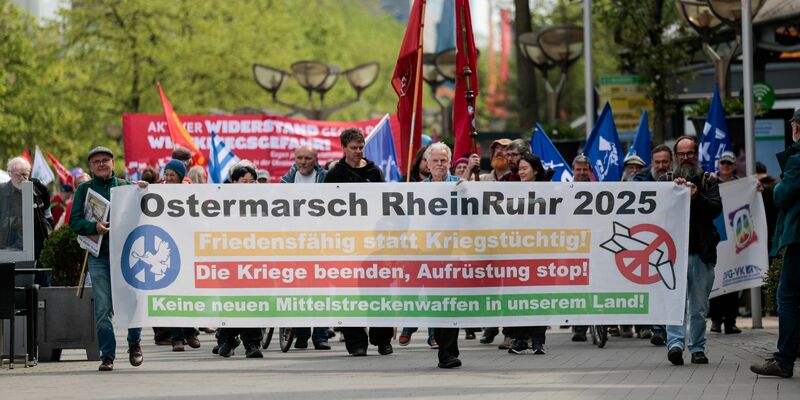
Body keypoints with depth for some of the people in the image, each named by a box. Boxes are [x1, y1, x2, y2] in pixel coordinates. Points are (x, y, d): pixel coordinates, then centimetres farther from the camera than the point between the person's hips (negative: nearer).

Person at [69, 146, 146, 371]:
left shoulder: (126, 186, 12)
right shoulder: (84, 190, 11)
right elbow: (74, 220, 2)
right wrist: (94, 226, -16)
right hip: (99, 256, 0)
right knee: (103, 309, -2)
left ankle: (134, 343, 20)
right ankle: (107, 355, 4)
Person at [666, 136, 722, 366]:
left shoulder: (708, 181, 11)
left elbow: (716, 208, -3)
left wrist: (697, 196, -18)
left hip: (702, 252, 1)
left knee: (699, 305, 6)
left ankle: (698, 348, 14)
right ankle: (675, 344, -22)